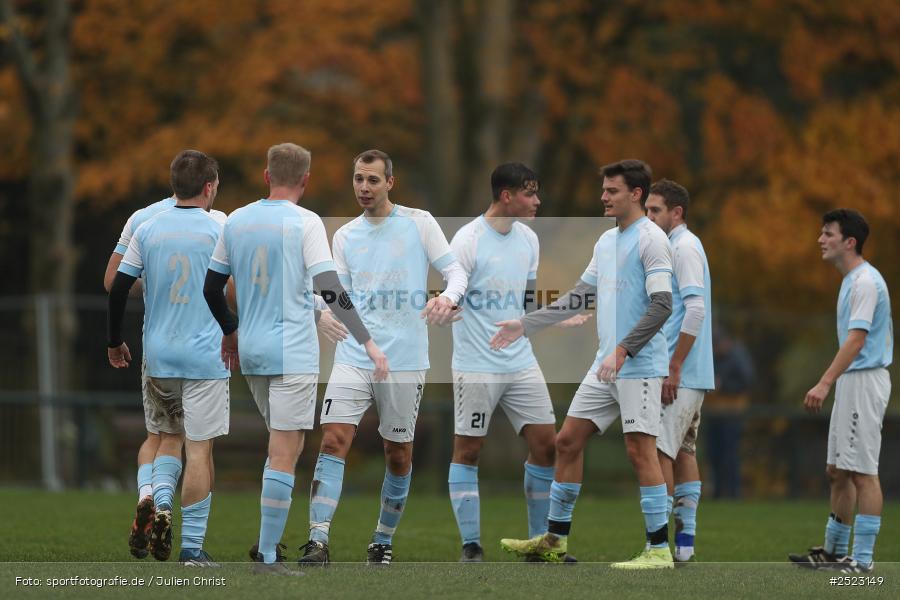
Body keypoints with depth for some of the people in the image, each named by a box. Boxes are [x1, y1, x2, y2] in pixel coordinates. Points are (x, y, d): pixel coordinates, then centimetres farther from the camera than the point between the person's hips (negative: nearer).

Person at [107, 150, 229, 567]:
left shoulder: (147, 230, 3)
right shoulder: (218, 228, -6)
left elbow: (118, 287, 3)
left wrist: (115, 342, 14)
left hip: (158, 355, 4)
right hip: (205, 355, -4)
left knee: (169, 435, 21)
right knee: (199, 447, -1)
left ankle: (160, 501, -4)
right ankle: (192, 547, -2)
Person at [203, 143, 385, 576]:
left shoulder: (237, 221, 9)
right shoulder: (305, 223, -8)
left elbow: (211, 287, 14)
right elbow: (329, 289, -16)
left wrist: (230, 332, 30)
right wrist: (368, 343, -16)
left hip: (250, 352, 6)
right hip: (292, 354, -6)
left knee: (282, 445, 19)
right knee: (284, 454, -5)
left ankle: (267, 541, 11)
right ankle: (267, 557, -8)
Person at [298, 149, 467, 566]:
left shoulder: (418, 223, 1)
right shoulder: (344, 236, 12)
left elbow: (455, 271, 1)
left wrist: (448, 298, -20)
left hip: (405, 360, -2)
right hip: (353, 356, 2)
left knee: (398, 454, 5)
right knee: (333, 440, -14)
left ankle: (383, 542, 22)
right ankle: (318, 542, -18)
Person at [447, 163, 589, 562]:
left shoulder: (529, 240, 10)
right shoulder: (468, 240, -12)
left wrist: (561, 319, 14)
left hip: (521, 362, 6)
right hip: (476, 367, -6)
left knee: (545, 444, 3)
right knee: (468, 450, -1)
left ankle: (541, 541, 13)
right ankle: (470, 545, 7)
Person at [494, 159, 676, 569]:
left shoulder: (651, 240, -10)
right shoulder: (606, 241, 16)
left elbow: (661, 306, -18)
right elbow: (579, 297, 22)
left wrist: (622, 351, -23)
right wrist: (525, 325, 19)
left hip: (639, 366, -9)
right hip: (606, 366, 9)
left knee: (640, 450, -11)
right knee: (568, 441, 9)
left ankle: (659, 550, -8)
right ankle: (555, 540, 17)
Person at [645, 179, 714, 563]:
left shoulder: (684, 248, -12)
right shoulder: (677, 247, 18)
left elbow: (695, 310, -21)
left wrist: (673, 369, -21)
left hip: (680, 375, -10)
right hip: (689, 375, 10)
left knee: (658, 452, -10)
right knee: (683, 452, 10)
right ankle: (684, 541, 11)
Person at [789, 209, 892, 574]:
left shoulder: (865, 281, -14)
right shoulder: (851, 281, 17)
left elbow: (856, 339, -23)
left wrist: (825, 384, -28)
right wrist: (830, 384, 21)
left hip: (865, 380, -10)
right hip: (850, 381, 10)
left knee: (862, 471, -10)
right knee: (837, 470, 14)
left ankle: (863, 558, -10)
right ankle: (835, 550, 22)